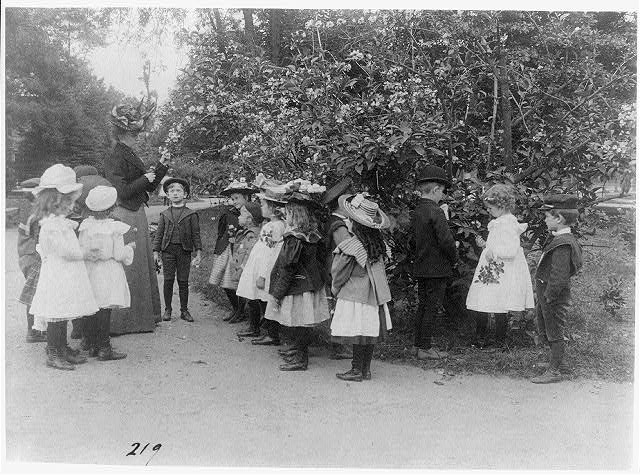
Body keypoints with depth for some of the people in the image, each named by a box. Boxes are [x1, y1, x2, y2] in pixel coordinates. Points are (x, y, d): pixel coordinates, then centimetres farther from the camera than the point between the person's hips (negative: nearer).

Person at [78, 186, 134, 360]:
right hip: (109, 272, -5)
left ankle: (90, 344, 22)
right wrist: (130, 247, 8)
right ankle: (104, 348, 0)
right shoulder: (115, 228, -11)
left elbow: (80, 250, 3)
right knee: (105, 309, -3)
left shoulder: (85, 226, 1)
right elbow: (119, 254, -10)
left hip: (90, 272, 5)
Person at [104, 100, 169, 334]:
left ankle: (142, 316, 25)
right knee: (127, 268, -5)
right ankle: (119, 321, 3)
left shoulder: (130, 156, 14)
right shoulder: (116, 159, -14)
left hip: (137, 216, 10)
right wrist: (145, 179, -13)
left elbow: (149, 186, 19)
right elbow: (122, 191, -22)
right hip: (125, 217, -10)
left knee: (142, 267, 15)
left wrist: (161, 166, 12)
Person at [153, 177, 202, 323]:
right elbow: (159, 233, 11)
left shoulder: (191, 214, 5)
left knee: (183, 281, 3)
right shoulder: (165, 214, 10)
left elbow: (196, 234, 3)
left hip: (184, 250, -1)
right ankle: (167, 310, 12)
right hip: (168, 249, 1)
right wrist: (156, 251, 4)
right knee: (168, 281, 2)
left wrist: (198, 252, -4)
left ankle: (184, 310, 13)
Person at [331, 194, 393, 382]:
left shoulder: (350, 247, -20)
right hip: (373, 294, 7)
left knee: (357, 333, 1)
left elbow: (338, 274, -10)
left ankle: (357, 370, 8)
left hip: (355, 296, -7)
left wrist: (335, 290, 9)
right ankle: (366, 369, 20)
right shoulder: (378, 242, -1)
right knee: (369, 331, 12)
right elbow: (378, 270, 7)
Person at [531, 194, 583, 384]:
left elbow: (559, 276, -27)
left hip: (555, 296, -10)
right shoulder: (556, 238, 7)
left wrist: (548, 296, -19)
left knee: (554, 332, 4)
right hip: (544, 292, 10)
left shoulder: (563, 245, -25)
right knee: (544, 331, 21)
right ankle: (558, 361, 38)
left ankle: (554, 371, 16)